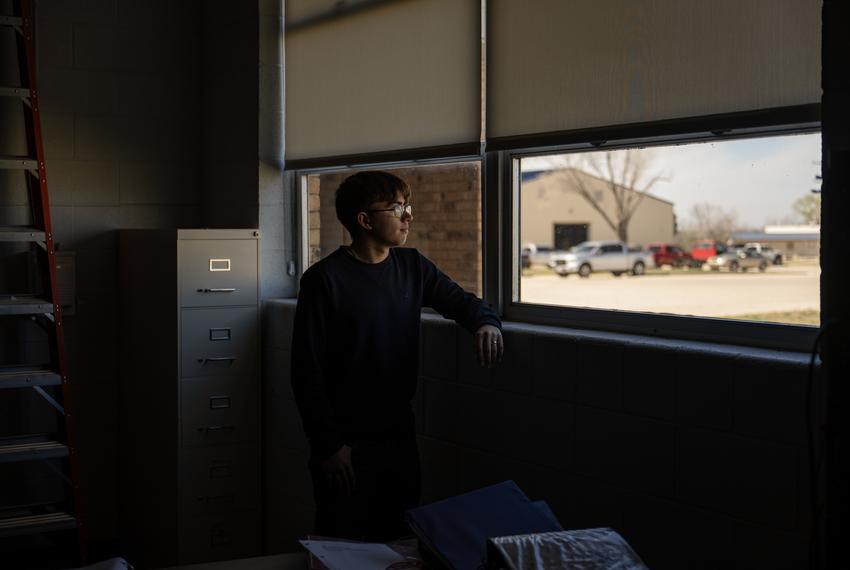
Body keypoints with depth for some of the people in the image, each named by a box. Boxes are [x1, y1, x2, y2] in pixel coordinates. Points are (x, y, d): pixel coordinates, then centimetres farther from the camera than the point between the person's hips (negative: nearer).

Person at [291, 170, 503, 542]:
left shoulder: (412, 267, 5)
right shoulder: (324, 280, -12)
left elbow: (460, 300, 18)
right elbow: (307, 370, -12)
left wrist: (486, 322, -7)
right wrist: (328, 445, -14)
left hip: (399, 435, 6)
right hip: (346, 444, -6)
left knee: (401, 539, 13)